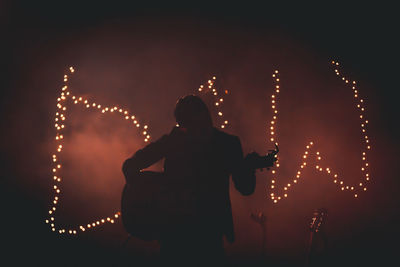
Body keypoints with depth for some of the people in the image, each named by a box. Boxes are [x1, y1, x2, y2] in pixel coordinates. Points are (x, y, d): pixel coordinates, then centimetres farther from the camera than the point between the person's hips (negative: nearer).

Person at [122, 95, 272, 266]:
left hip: (209, 228, 0)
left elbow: (245, 188, 0)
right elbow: (130, 166, -1)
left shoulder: (228, 143, 0)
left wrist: (249, 165, -18)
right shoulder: (174, 139, -1)